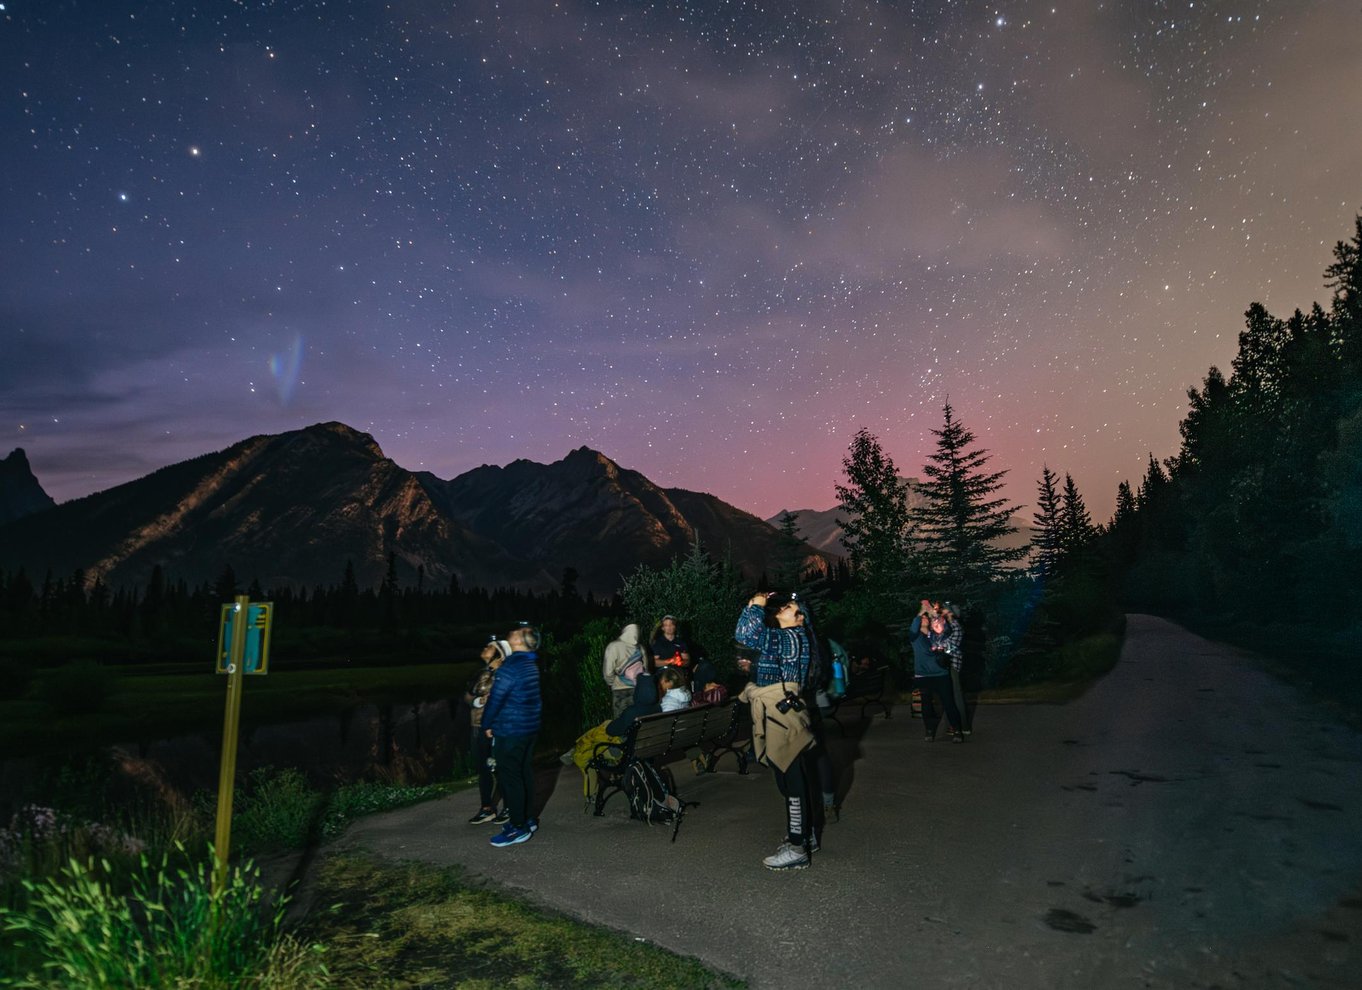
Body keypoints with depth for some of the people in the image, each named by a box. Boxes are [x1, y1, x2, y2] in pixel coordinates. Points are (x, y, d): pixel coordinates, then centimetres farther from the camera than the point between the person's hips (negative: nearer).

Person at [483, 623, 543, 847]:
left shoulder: (511, 666, -20)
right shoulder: (531, 664, 10)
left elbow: (496, 698, -17)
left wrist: (487, 724, -3)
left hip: (510, 730, -9)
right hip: (530, 727, 9)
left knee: (509, 777, -1)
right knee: (524, 773, 16)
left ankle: (518, 828, 3)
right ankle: (527, 820, 25)